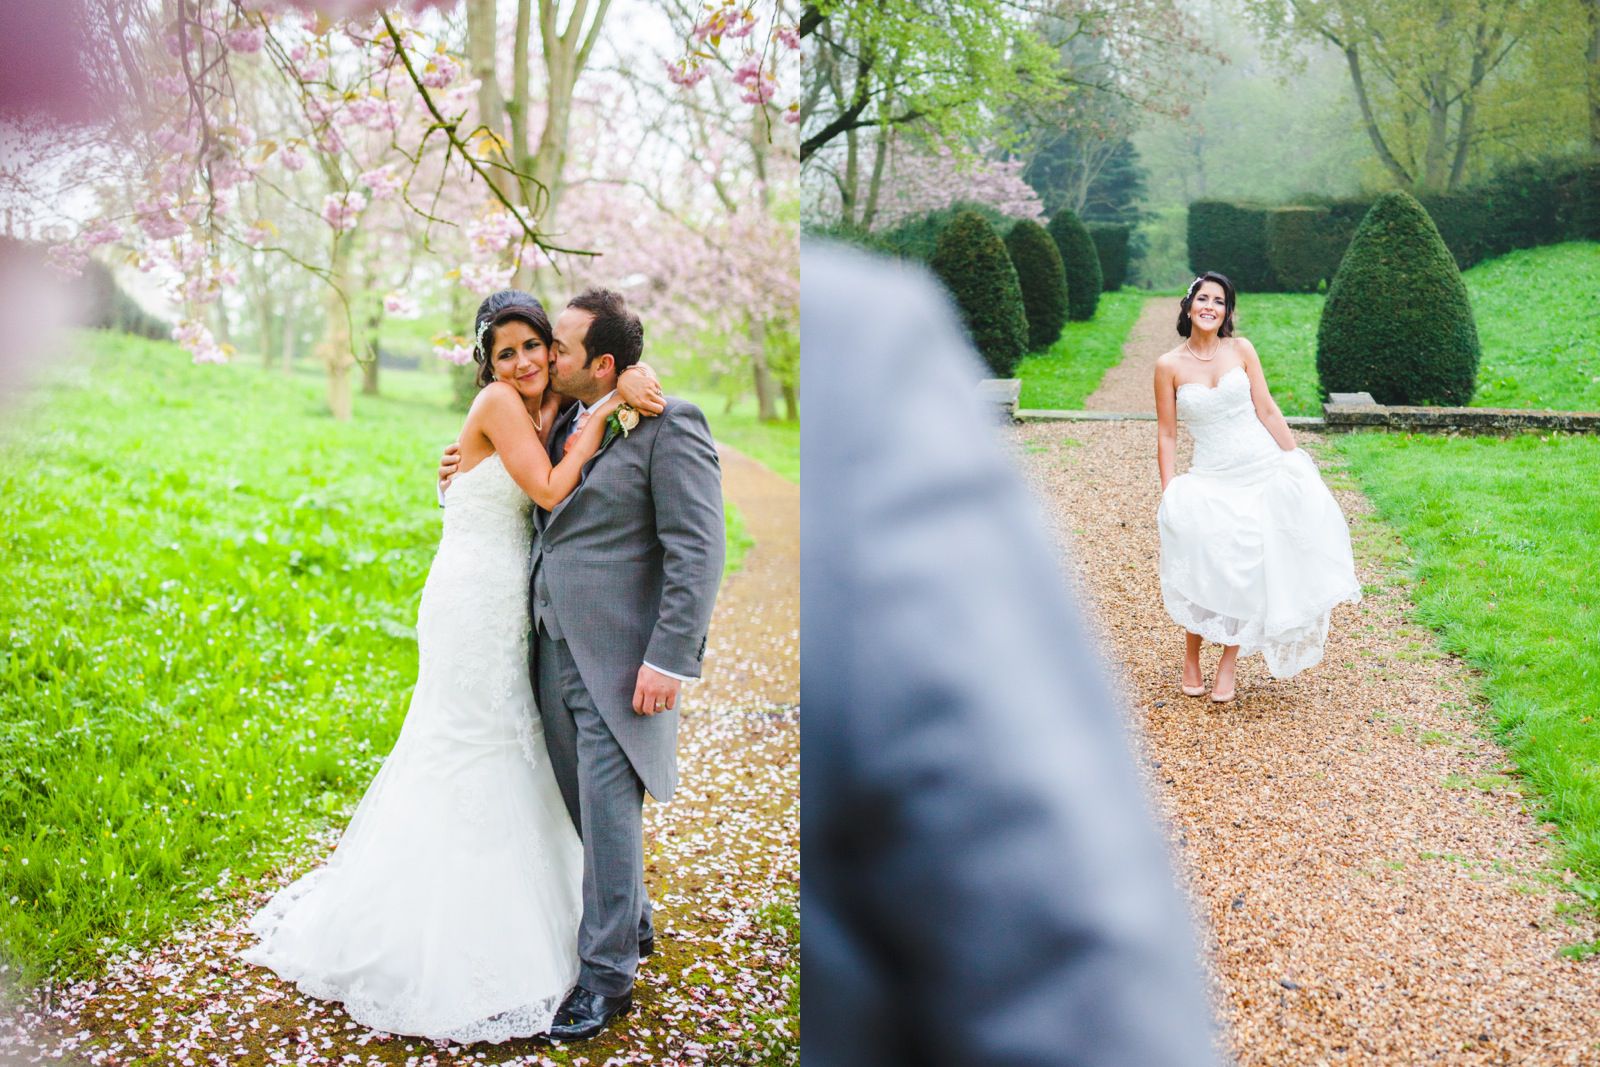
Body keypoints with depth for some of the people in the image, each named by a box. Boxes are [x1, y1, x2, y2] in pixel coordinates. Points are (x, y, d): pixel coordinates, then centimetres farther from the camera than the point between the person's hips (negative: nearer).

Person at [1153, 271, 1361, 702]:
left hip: (1264, 469, 2)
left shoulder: (1241, 350, 1)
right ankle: (1191, 661, 12)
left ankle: (1230, 663, 17)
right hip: (1210, 479, -1)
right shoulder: (1169, 365, -3)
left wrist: (1298, 464, 2)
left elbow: (1267, 410, 3)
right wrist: (1168, 494, -6)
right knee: (1205, 569, -10)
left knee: (1251, 570, 2)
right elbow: (1166, 434, -1)